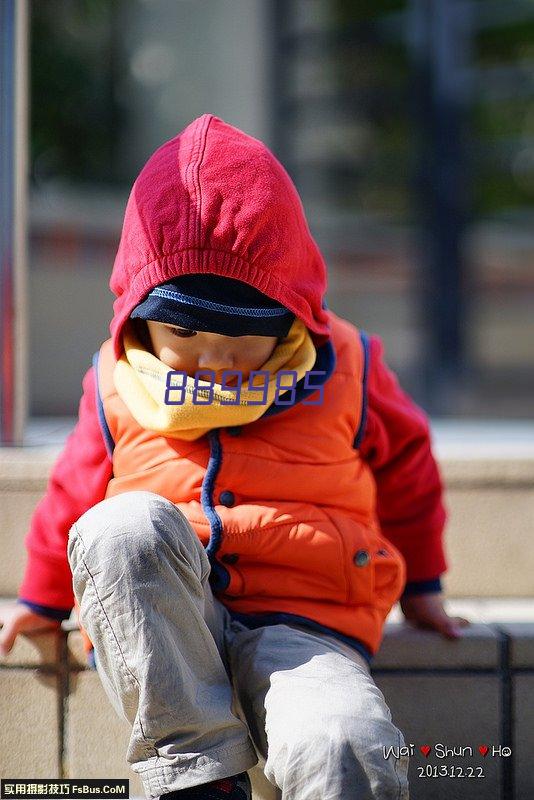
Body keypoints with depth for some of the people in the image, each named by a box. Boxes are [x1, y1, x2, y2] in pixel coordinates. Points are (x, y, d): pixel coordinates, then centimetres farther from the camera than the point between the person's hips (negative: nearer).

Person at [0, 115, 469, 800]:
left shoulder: (343, 367, 7)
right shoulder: (118, 382, 8)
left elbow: (404, 460, 24)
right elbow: (78, 488, 26)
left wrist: (419, 583, 32)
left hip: (301, 621, -2)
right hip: (149, 629, 2)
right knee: (122, 528, -36)